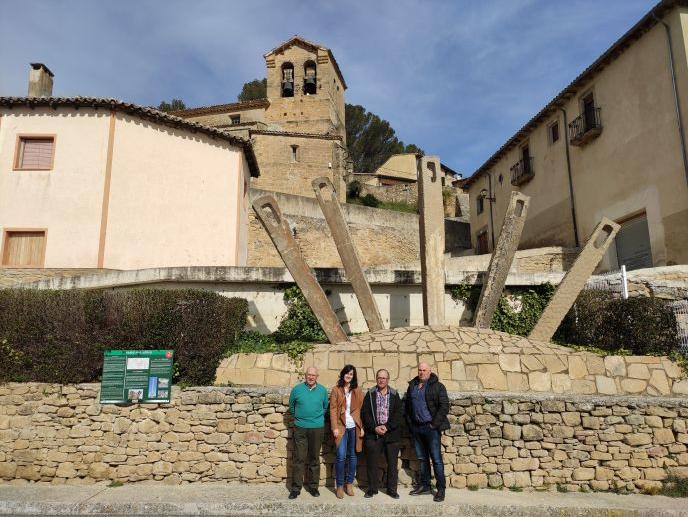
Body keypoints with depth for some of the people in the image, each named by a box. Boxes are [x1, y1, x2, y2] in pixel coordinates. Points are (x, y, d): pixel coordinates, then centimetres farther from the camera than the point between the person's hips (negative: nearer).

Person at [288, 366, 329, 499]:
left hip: (317, 428, 1)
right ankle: (296, 488, 9)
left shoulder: (322, 390, 2)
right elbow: (291, 406, 12)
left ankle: (313, 486, 21)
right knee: (299, 459, 0)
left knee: (314, 458, 9)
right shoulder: (297, 389, -2)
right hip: (300, 428, -1)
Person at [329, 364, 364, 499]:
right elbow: (333, 409, -1)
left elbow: (361, 409, 6)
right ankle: (340, 486, 6)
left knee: (352, 456, 7)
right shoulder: (336, 390, 4)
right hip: (341, 427, -2)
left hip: (354, 427, 2)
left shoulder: (357, 391, 9)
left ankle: (349, 484, 21)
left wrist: (362, 427, -1)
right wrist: (335, 427, -8)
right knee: (341, 456, -7)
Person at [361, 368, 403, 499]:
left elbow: (399, 413, -2)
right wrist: (375, 427, -12)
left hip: (391, 433, 0)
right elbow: (365, 413, -1)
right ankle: (372, 489, 19)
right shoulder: (370, 394, 4)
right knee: (372, 462, 5)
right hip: (373, 434, 0)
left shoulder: (394, 395, 4)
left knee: (392, 463, 6)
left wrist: (387, 427, -12)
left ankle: (392, 489, 20)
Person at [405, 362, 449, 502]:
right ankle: (425, 486, 25)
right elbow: (408, 405, 17)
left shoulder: (437, 386, -5)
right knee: (422, 458, 14)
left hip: (431, 428, -5)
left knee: (436, 459, -2)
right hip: (416, 428, 5)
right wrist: (410, 423, 7)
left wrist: (434, 424, -13)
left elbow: (444, 406, -11)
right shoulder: (412, 385, 11)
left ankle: (441, 489, 7)